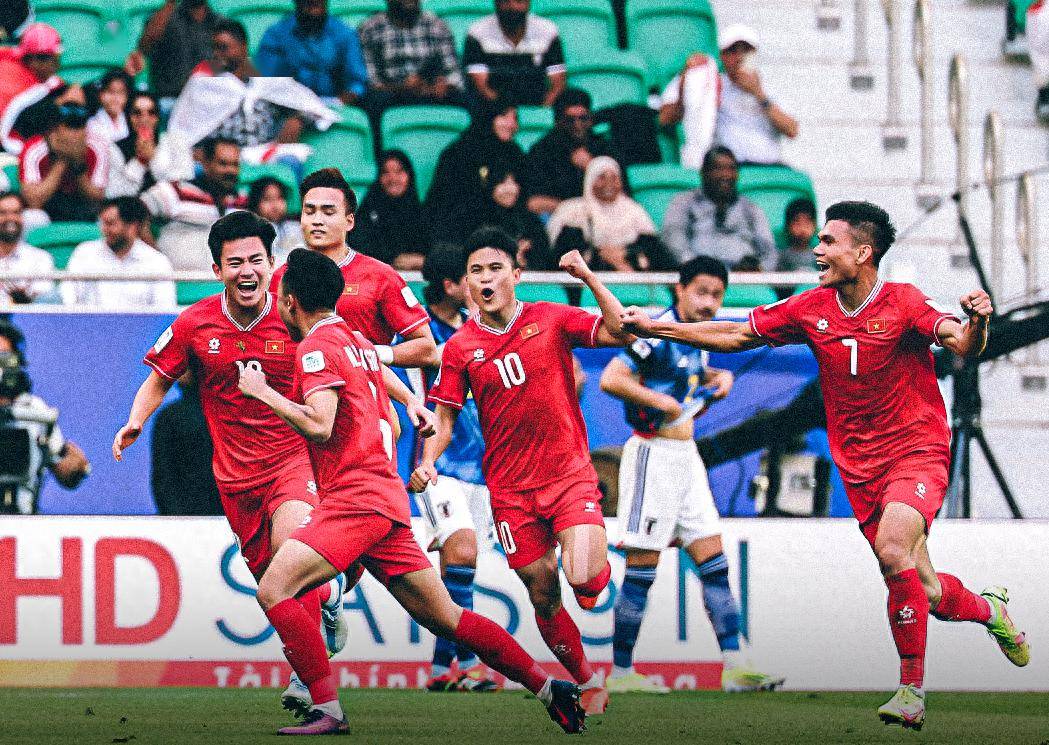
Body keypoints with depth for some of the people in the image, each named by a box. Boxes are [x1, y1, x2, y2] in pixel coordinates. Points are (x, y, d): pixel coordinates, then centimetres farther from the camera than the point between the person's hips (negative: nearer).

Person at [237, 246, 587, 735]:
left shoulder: (318, 346, -8)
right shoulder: (356, 340, 20)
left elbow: (319, 425, -20)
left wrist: (263, 392, -10)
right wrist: (410, 400, 52)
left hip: (355, 499, -9)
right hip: (387, 498, 9)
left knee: (273, 589, -15)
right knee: (445, 617, 11)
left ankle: (327, 709, -20)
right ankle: (549, 687, 10)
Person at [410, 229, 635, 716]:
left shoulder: (552, 319, -2)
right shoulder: (460, 348, 1)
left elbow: (620, 333, -12)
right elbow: (444, 416, 5)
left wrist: (589, 278, -21)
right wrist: (428, 461, -14)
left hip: (569, 475, -2)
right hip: (510, 489, 2)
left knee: (583, 582, -22)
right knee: (543, 598, 5)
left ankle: (601, 563, 15)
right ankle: (588, 683, 26)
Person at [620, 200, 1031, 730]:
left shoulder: (904, 303, -12)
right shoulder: (812, 309, 1)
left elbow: (962, 346, -25)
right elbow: (737, 335, 10)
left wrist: (975, 324, -48)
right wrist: (653, 328, 7)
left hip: (917, 452, -5)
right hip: (861, 467, 5)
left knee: (893, 553, -30)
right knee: (922, 591, 5)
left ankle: (911, 688, -19)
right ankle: (987, 608, 39)